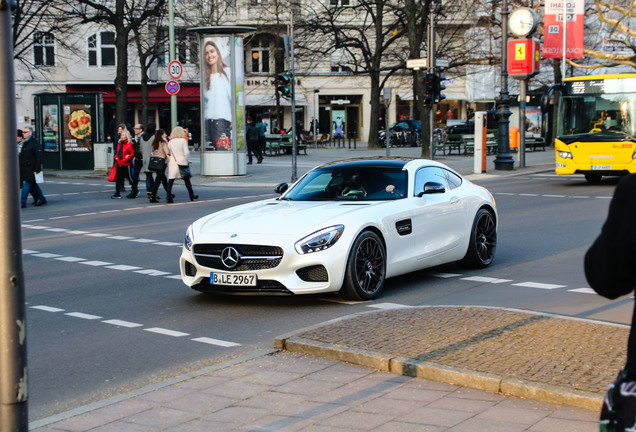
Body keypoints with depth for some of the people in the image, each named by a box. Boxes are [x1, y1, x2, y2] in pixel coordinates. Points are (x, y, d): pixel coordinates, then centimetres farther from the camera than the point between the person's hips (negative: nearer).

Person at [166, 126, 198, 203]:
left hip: (172, 162, 1)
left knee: (170, 180, -4)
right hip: (182, 162, -1)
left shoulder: (170, 142, 3)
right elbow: (186, 152, -7)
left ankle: (168, 197, -15)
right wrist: (187, 160, 6)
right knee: (186, 179, 13)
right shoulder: (183, 141, -4)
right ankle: (191, 195, 23)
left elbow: (168, 153, 5)